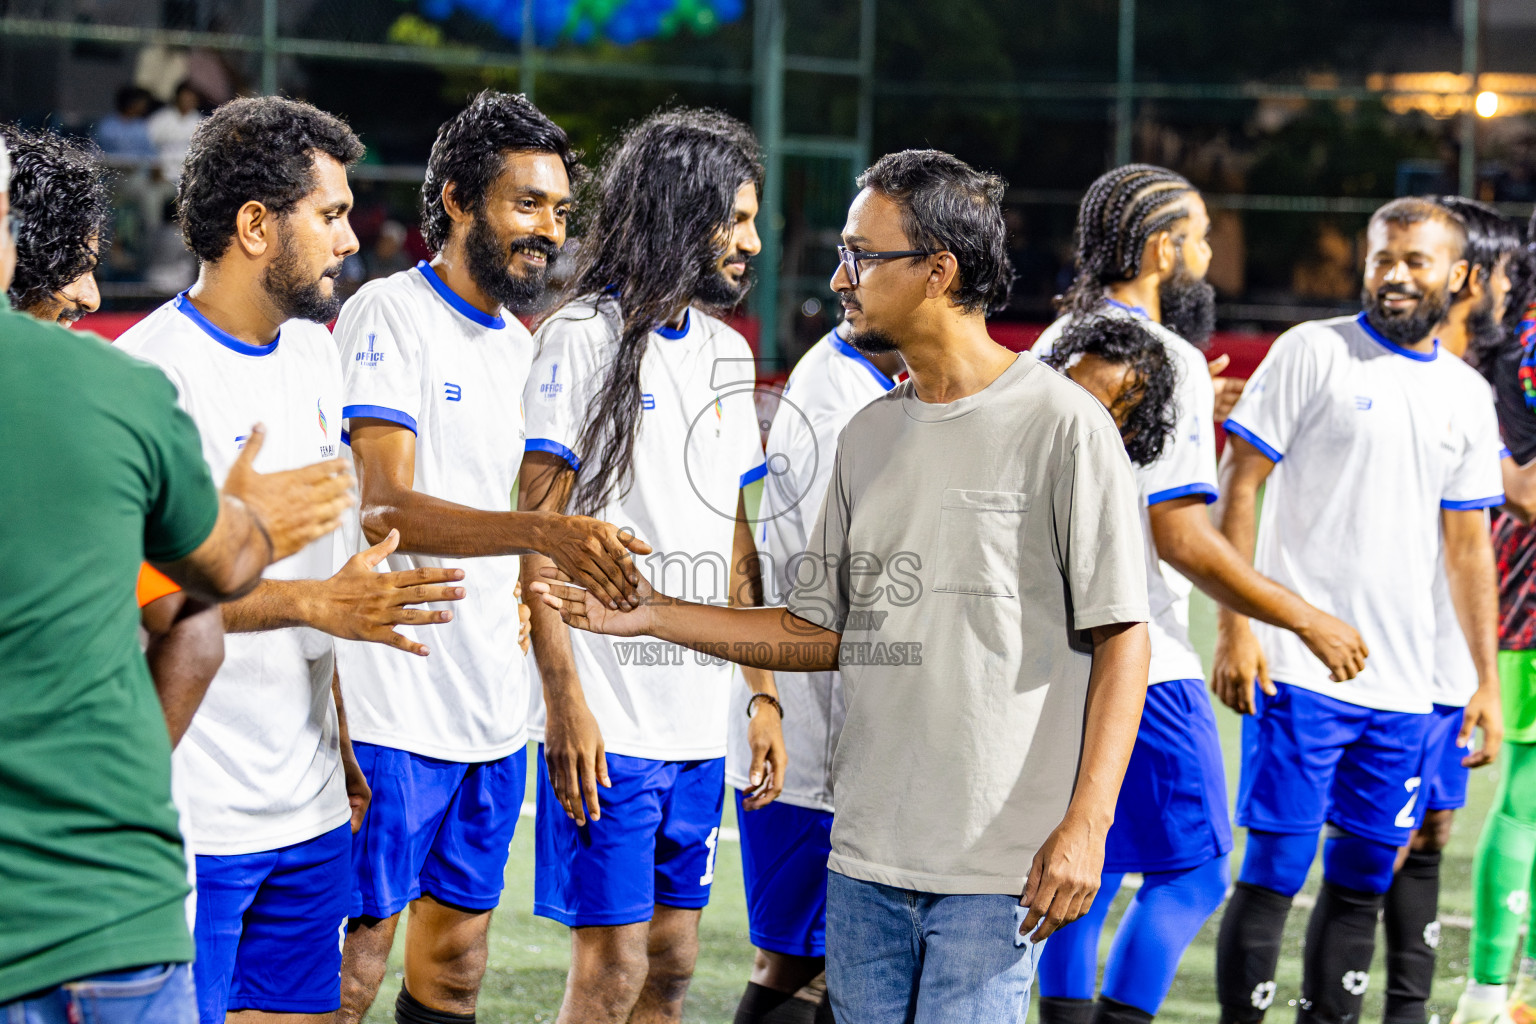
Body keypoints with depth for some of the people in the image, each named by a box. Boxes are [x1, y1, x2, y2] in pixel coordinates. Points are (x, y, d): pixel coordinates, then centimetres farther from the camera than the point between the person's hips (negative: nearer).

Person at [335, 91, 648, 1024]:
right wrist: (543, 532, -32)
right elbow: (386, 508, -21)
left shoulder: (521, 345, 16)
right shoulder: (389, 315, -8)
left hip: (493, 710, 8)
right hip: (392, 710, -8)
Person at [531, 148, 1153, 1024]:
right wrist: (652, 616, 11)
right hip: (864, 855, 6)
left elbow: (1121, 634, -10)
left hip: (996, 864, -6)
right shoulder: (871, 435, 14)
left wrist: (1086, 822, -17)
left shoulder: (1062, 425, -8)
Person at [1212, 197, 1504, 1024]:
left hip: (1402, 687, 5)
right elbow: (1237, 489, -4)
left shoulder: (1467, 396, 13)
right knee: (1273, 872, -5)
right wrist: (1236, 629, -12)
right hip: (1298, 670, -5)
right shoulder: (1313, 352, -2)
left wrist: (1487, 681, 13)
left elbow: (1467, 546, 17)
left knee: (1362, 880, 9)